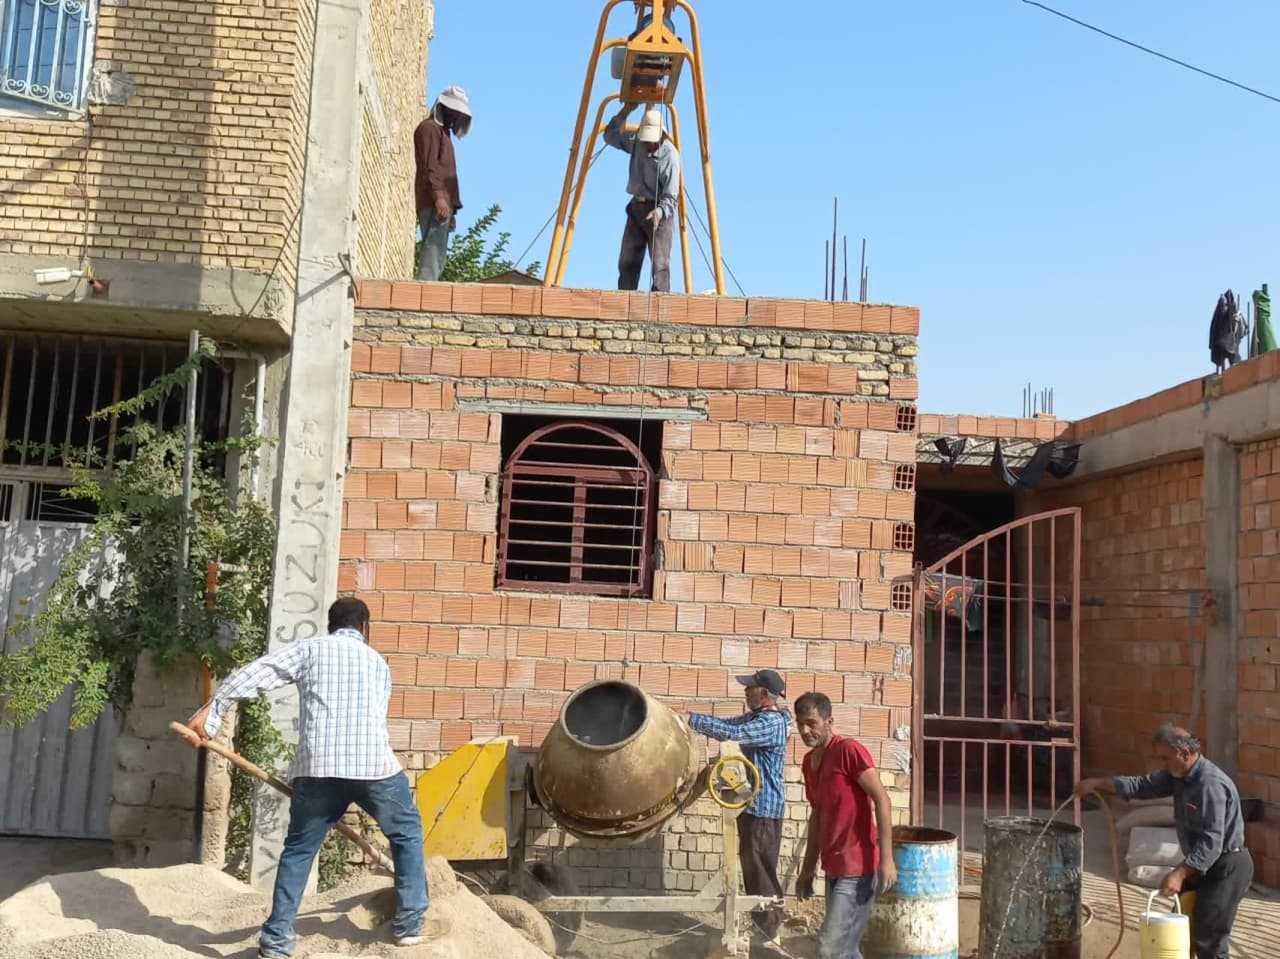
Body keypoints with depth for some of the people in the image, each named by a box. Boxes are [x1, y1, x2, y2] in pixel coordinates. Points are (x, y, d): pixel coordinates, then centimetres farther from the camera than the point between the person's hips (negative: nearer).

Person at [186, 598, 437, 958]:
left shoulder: (308, 649, 16)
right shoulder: (379, 664, 24)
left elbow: (251, 675, 4)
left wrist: (210, 714, 5)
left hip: (318, 767, -1)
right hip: (376, 765, 1)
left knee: (298, 850, 18)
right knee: (407, 834, 23)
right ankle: (411, 924, 23)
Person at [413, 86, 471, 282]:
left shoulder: (442, 131, 29)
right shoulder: (430, 127, 1)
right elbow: (429, 166, -13)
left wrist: (451, 209, 20)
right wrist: (438, 196, -24)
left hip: (442, 202, 10)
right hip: (435, 202, -10)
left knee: (436, 255, 2)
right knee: (433, 251, -20)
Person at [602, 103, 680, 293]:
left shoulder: (670, 155, -17)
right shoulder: (636, 142, 1)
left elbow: (670, 196, -19)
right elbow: (610, 136, 10)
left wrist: (659, 211, -39)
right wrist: (626, 110, 0)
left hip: (660, 212, -6)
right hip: (636, 207, 6)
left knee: (660, 263, -13)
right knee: (627, 261, 4)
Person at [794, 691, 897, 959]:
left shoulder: (849, 750, -14)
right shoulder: (809, 761, 11)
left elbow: (882, 799, -17)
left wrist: (886, 858, -22)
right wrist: (807, 869, 19)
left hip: (857, 869, -8)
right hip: (834, 869, 8)